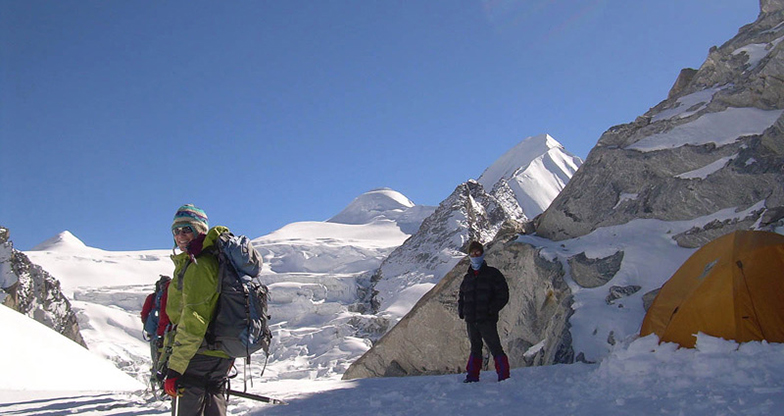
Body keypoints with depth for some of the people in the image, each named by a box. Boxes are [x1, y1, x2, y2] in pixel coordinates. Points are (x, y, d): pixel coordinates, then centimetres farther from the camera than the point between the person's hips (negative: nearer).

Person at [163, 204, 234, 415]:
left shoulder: (198, 265, -14)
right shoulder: (213, 260, 17)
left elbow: (194, 320, -21)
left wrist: (175, 367, -21)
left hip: (198, 355, -10)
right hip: (220, 356, 10)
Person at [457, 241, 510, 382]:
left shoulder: (492, 274, 1)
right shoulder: (467, 278, 15)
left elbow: (503, 295, -3)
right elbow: (461, 296, 26)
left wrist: (491, 310, -15)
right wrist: (461, 311, 8)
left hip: (487, 320, -5)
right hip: (471, 320, 5)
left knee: (495, 347, -6)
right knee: (475, 349, 13)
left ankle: (504, 376, 0)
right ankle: (473, 376, 20)